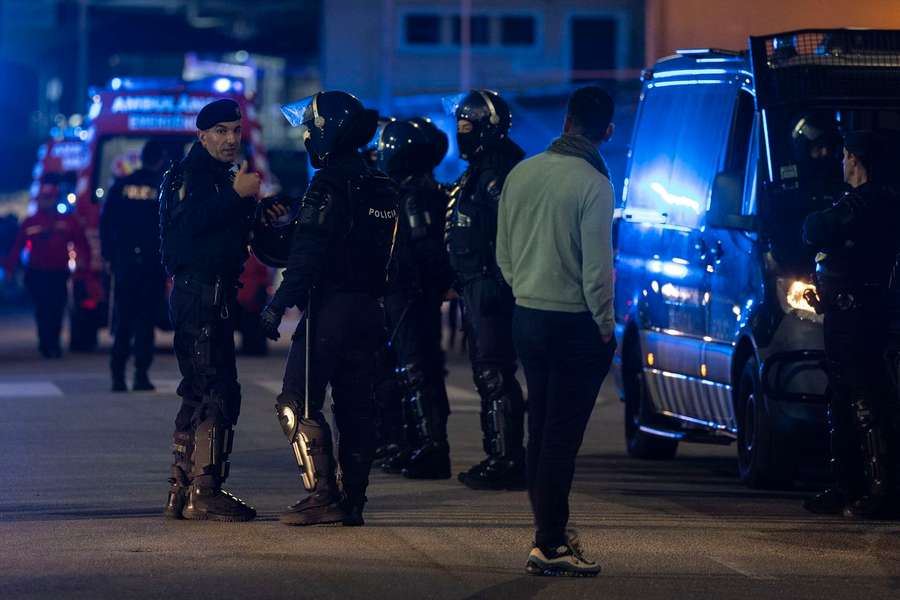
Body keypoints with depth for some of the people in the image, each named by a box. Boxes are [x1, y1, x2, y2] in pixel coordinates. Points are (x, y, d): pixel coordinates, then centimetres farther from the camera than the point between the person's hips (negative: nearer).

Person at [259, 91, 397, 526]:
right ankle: (353, 499, 9)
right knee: (355, 405, 9)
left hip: (330, 307, -8)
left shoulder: (329, 184, -12)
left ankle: (323, 495, -11)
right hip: (369, 307, 8)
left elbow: (308, 256, -18)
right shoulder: (381, 187, 15)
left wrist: (278, 304, -16)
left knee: (298, 403, -5)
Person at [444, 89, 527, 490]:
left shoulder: (500, 173, -14)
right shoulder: (477, 172, 19)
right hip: (474, 288, 11)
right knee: (486, 374, 14)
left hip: (489, 288, -11)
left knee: (495, 375, -11)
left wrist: (496, 285, -26)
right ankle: (496, 457, 19)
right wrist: (461, 283, 23)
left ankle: (508, 461, -10)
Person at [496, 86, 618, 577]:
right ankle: (549, 544, -4)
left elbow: (504, 253, 11)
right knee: (562, 435, -4)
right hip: (575, 324, -7)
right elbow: (597, 268, -17)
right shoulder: (592, 185, -16)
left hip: (527, 316, 7)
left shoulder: (520, 174, 4)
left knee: (541, 429, 16)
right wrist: (605, 325, -6)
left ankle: (550, 531, 24)